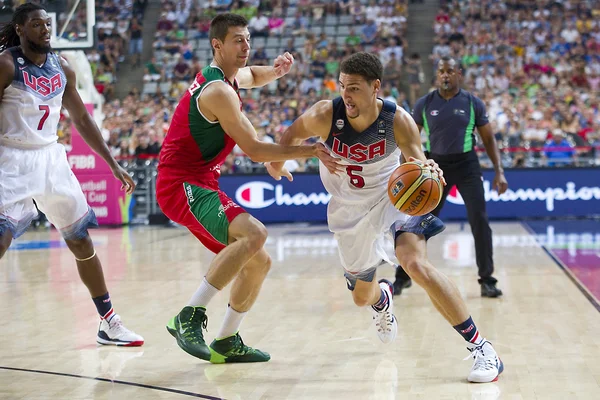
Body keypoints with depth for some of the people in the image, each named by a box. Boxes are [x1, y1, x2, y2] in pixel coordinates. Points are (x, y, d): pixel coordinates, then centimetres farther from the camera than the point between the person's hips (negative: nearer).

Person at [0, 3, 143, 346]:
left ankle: (109, 324, 19)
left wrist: (114, 165, 13)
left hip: (52, 159, 6)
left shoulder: (62, 69, 7)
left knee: (82, 242, 9)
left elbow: (82, 119, 15)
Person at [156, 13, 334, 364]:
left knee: (259, 261, 12)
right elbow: (254, 149, -19)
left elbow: (253, 77, 39)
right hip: (182, 185, -10)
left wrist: (275, 71, 16)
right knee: (254, 233, -32)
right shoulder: (218, 91, -17)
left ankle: (226, 343, 20)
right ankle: (189, 317, -28)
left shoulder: (230, 77, 14)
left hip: (201, 186, 10)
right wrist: (308, 151, -16)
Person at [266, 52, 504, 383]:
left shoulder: (398, 121, -25)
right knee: (362, 296, 17)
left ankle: (480, 348, -24)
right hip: (350, 209, 3)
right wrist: (276, 162, 4)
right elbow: (291, 135, -3)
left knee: (417, 265, -31)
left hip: (391, 196, -3)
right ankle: (383, 300, 61)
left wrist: (427, 173, -43)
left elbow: (417, 164, -22)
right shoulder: (325, 116, -24)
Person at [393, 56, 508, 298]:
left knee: (480, 222, -8)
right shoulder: (424, 104, -1)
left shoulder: (473, 103, -2)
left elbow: (488, 139, 4)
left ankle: (486, 280, 1)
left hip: (466, 165, 0)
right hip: (436, 165, 1)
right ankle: (403, 275, 16)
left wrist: (499, 172, -4)